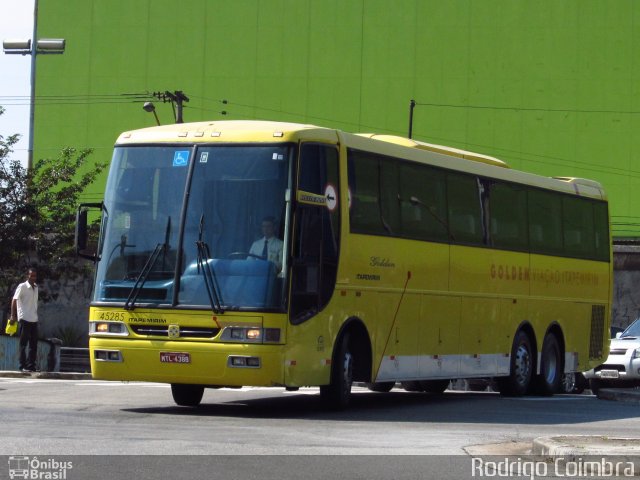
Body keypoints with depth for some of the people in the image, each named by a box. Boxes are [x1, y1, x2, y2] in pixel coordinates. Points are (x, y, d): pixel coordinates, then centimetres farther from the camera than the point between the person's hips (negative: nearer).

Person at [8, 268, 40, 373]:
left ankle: (31, 365, 9)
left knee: (34, 343, 5)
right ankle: (23, 365, -1)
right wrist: (13, 316, -14)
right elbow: (14, 300, -8)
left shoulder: (36, 288, 13)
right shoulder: (22, 287, -6)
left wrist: (36, 314, 16)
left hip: (34, 319, 6)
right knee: (23, 343, -3)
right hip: (24, 318, -6)